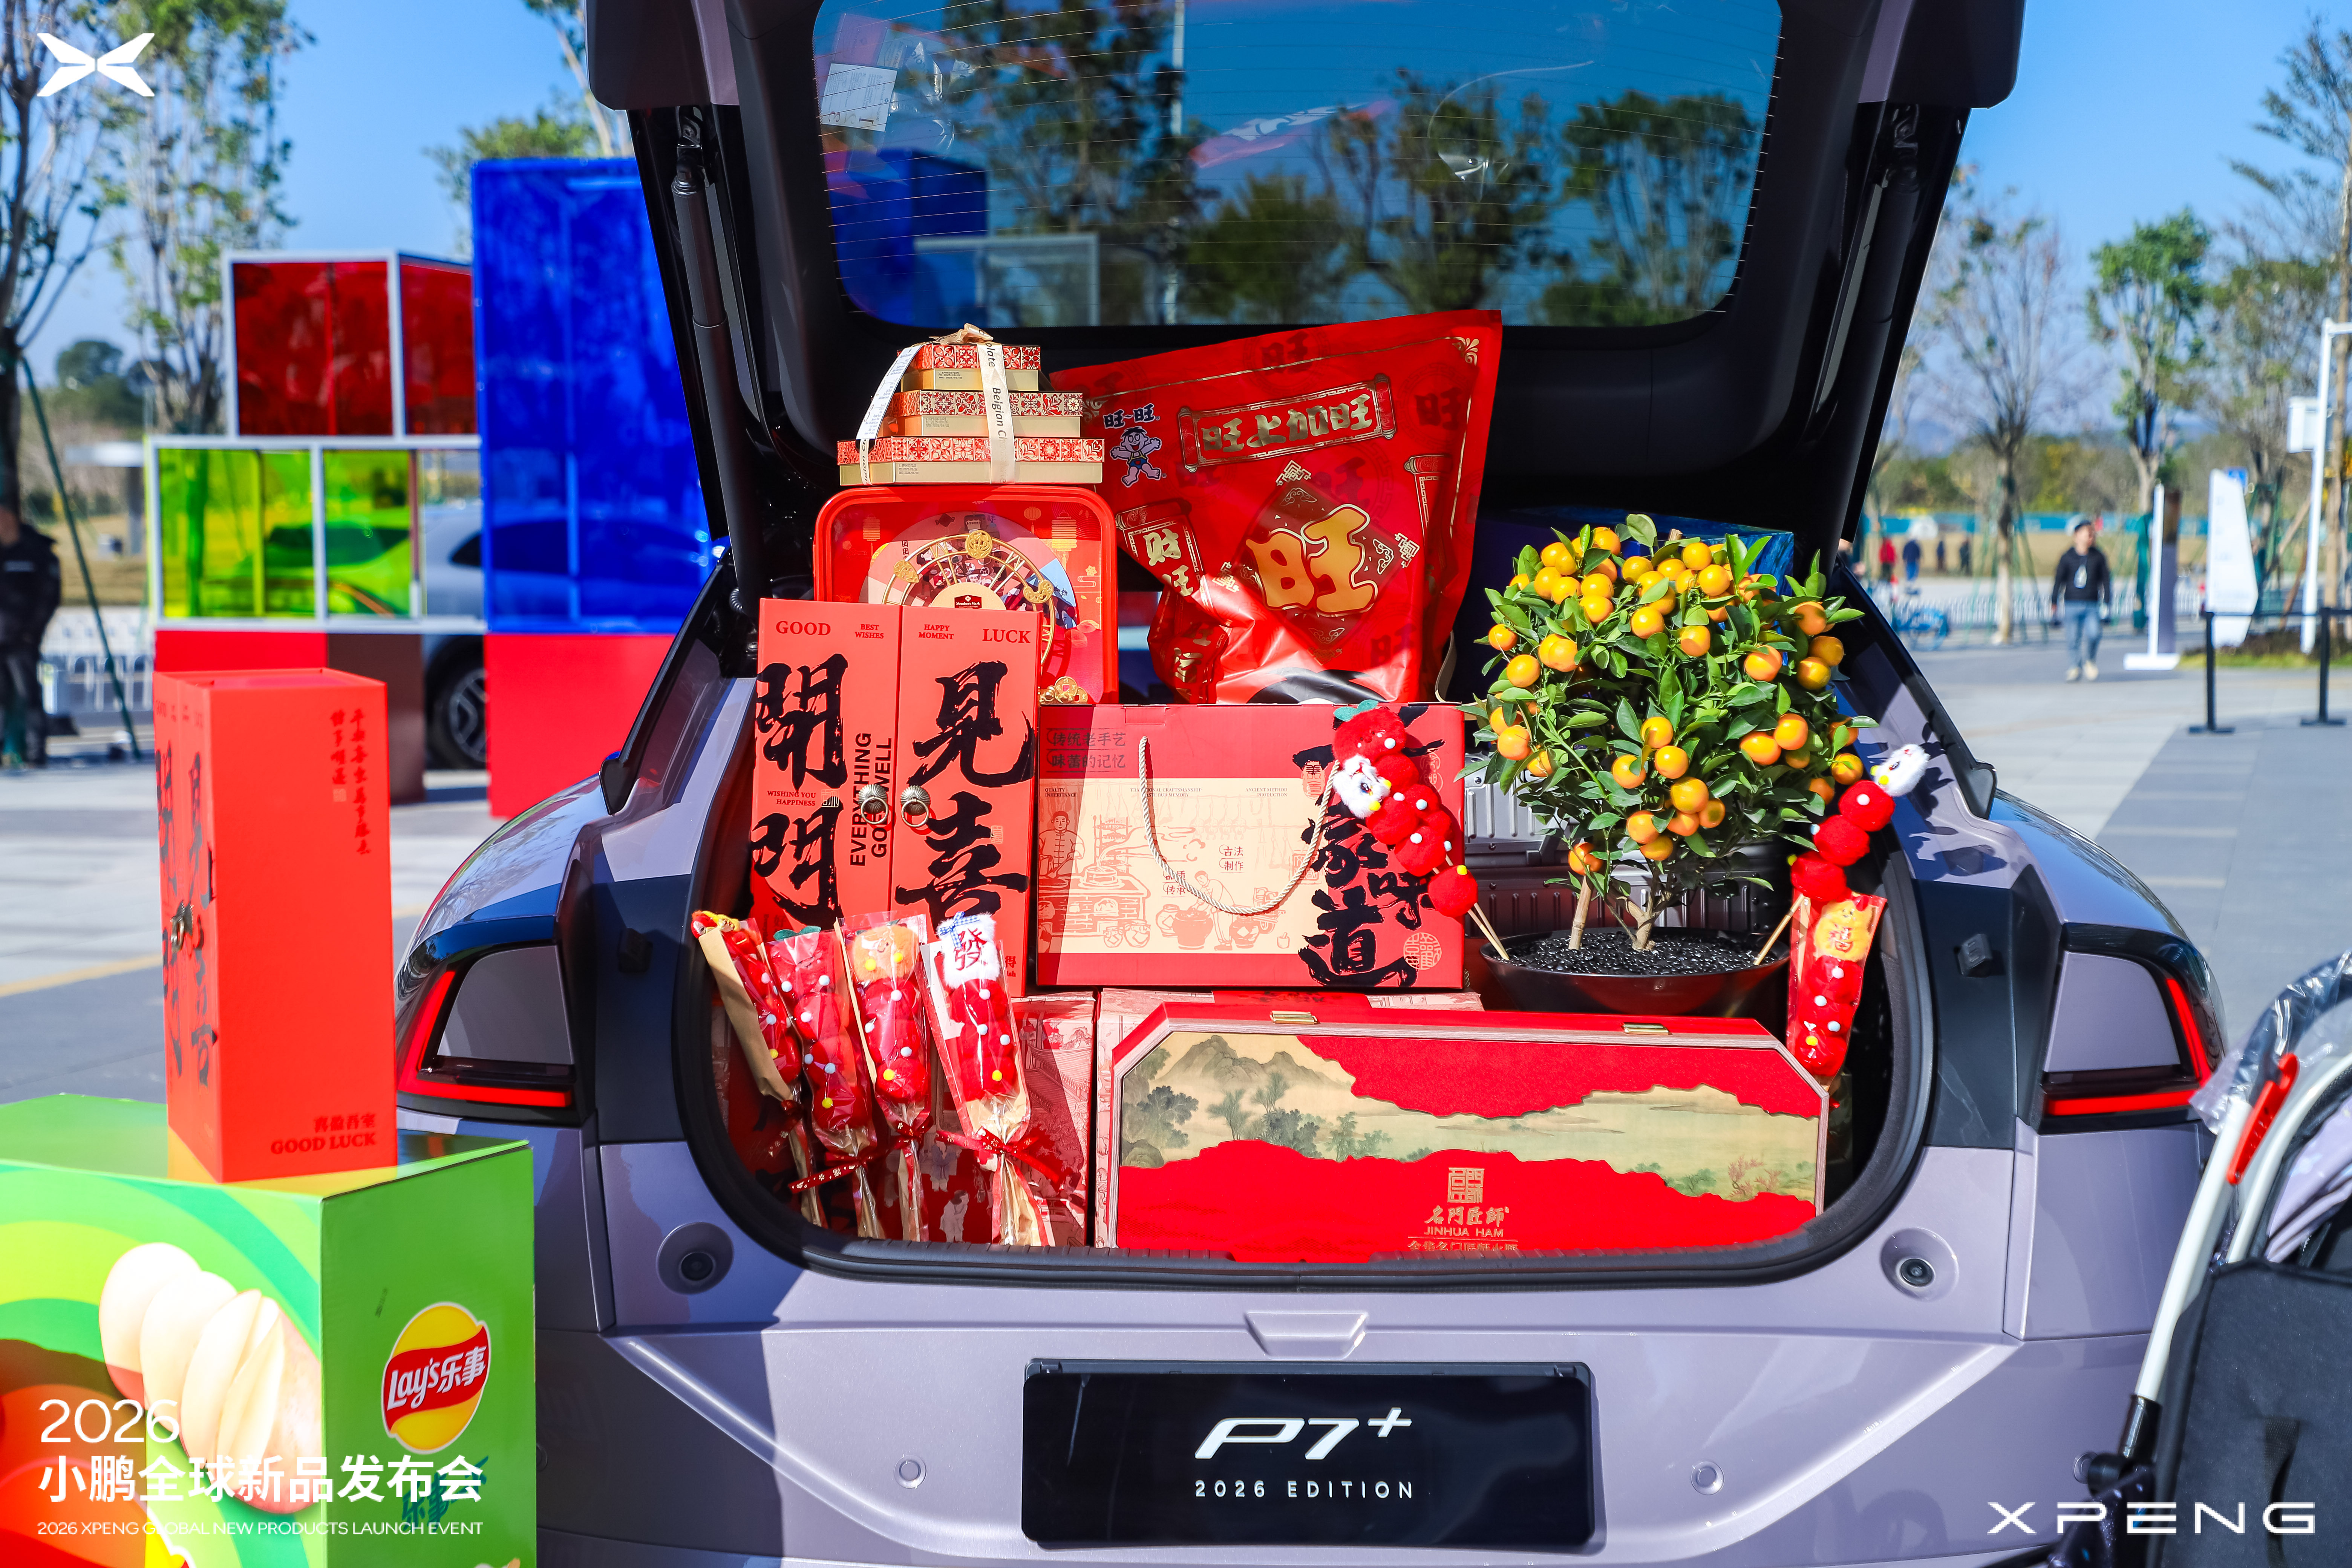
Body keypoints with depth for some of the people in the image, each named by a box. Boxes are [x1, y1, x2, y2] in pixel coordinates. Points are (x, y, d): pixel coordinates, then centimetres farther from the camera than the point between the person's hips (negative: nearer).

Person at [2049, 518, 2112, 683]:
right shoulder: (2067, 557, 2)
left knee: (2093, 634, -16)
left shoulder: (2099, 557, 5)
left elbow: (2106, 580, 10)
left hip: (2092, 606, 0)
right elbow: (2058, 581, 7)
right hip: (2072, 605, 0)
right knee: (2073, 639, 0)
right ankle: (2074, 669, 14)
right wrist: (2054, 604, 5)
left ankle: (2090, 662, 11)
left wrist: (2106, 602, 5)